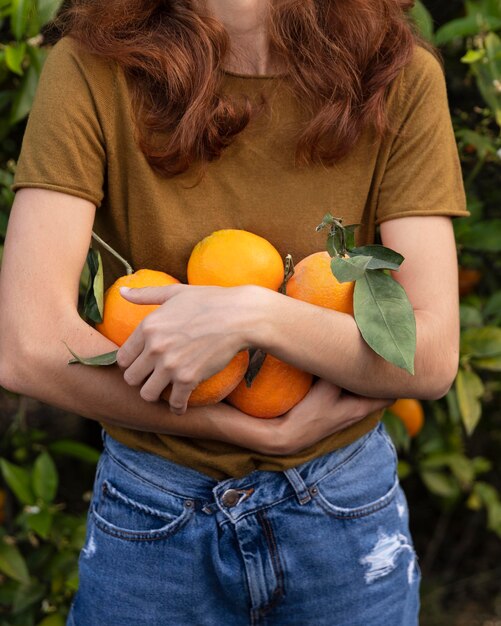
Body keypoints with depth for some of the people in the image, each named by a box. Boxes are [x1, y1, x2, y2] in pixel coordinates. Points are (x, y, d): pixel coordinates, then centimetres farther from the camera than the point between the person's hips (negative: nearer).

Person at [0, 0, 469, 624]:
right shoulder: (91, 70, -14)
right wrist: (271, 434, -18)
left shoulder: (400, 77, -11)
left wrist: (256, 316, -30)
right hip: (149, 523, 0)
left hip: (345, 510, 1)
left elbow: (432, 357, -14)